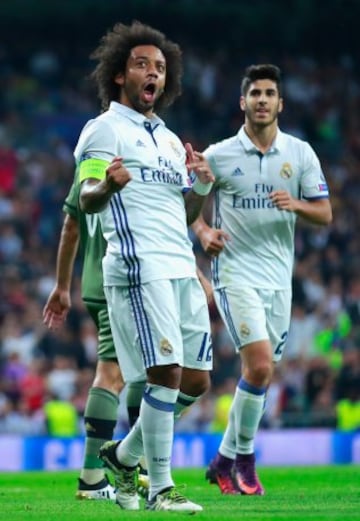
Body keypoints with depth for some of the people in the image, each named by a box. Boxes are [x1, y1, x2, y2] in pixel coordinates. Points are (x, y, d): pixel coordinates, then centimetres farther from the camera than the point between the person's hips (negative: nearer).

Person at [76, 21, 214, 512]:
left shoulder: (170, 139, 23)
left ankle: (124, 455, 23)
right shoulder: (105, 129, 1)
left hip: (181, 268, 8)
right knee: (166, 373, -15)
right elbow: (87, 200, -9)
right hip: (139, 268, -8)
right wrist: (107, 186, -32)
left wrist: (202, 186, 5)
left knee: (196, 380, 5)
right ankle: (160, 489, -9)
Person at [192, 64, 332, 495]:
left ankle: (224, 459, 22)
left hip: (279, 279, 4)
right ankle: (244, 456, -2)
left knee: (259, 374, 7)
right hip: (235, 275, -4)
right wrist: (203, 230, -10)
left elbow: (324, 214, 5)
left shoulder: (300, 153, 5)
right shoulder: (219, 155, -2)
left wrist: (296, 204, -15)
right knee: (260, 365, -18)